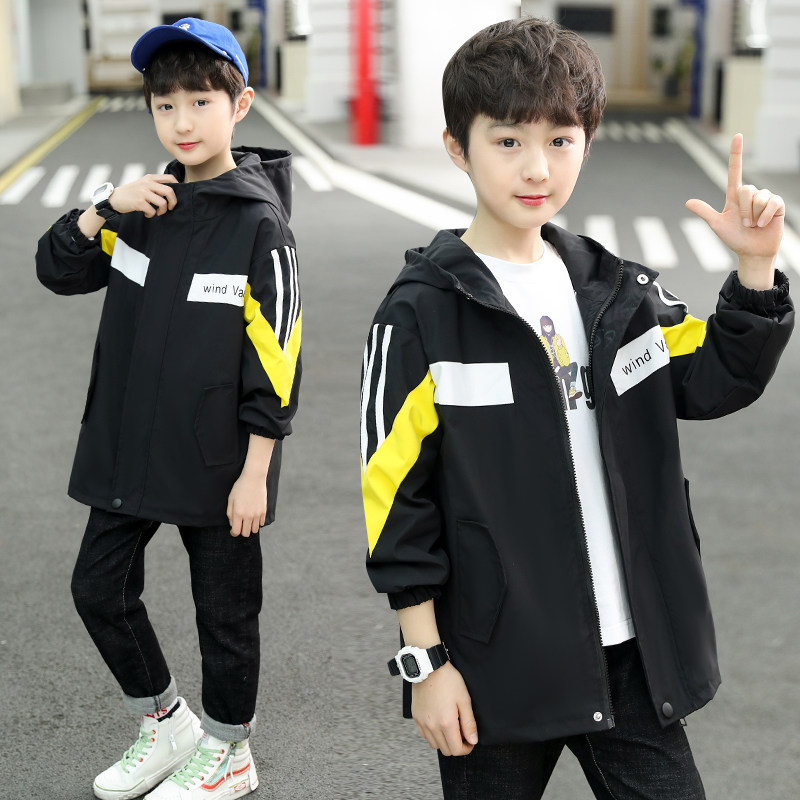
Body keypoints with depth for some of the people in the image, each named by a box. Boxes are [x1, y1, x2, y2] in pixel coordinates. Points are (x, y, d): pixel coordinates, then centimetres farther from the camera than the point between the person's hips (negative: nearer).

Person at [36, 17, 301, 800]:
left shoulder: (258, 222, -15)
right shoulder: (145, 205, 4)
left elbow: (275, 359, -15)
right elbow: (57, 269, 9)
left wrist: (255, 472, -14)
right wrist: (105, 209, -9)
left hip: (216, 464, -6)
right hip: (128, 450, 6)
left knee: (224, 610, 10)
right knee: (98, 588, 13)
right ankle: (164, 721, 35)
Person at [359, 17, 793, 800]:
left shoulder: (617, 291, 5)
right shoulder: (423, 311, -11)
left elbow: (717, 381, 8)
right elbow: (397, 495, -10)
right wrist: (426, 661, -9)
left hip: (629, 653, 5)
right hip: (497, 663, -4)